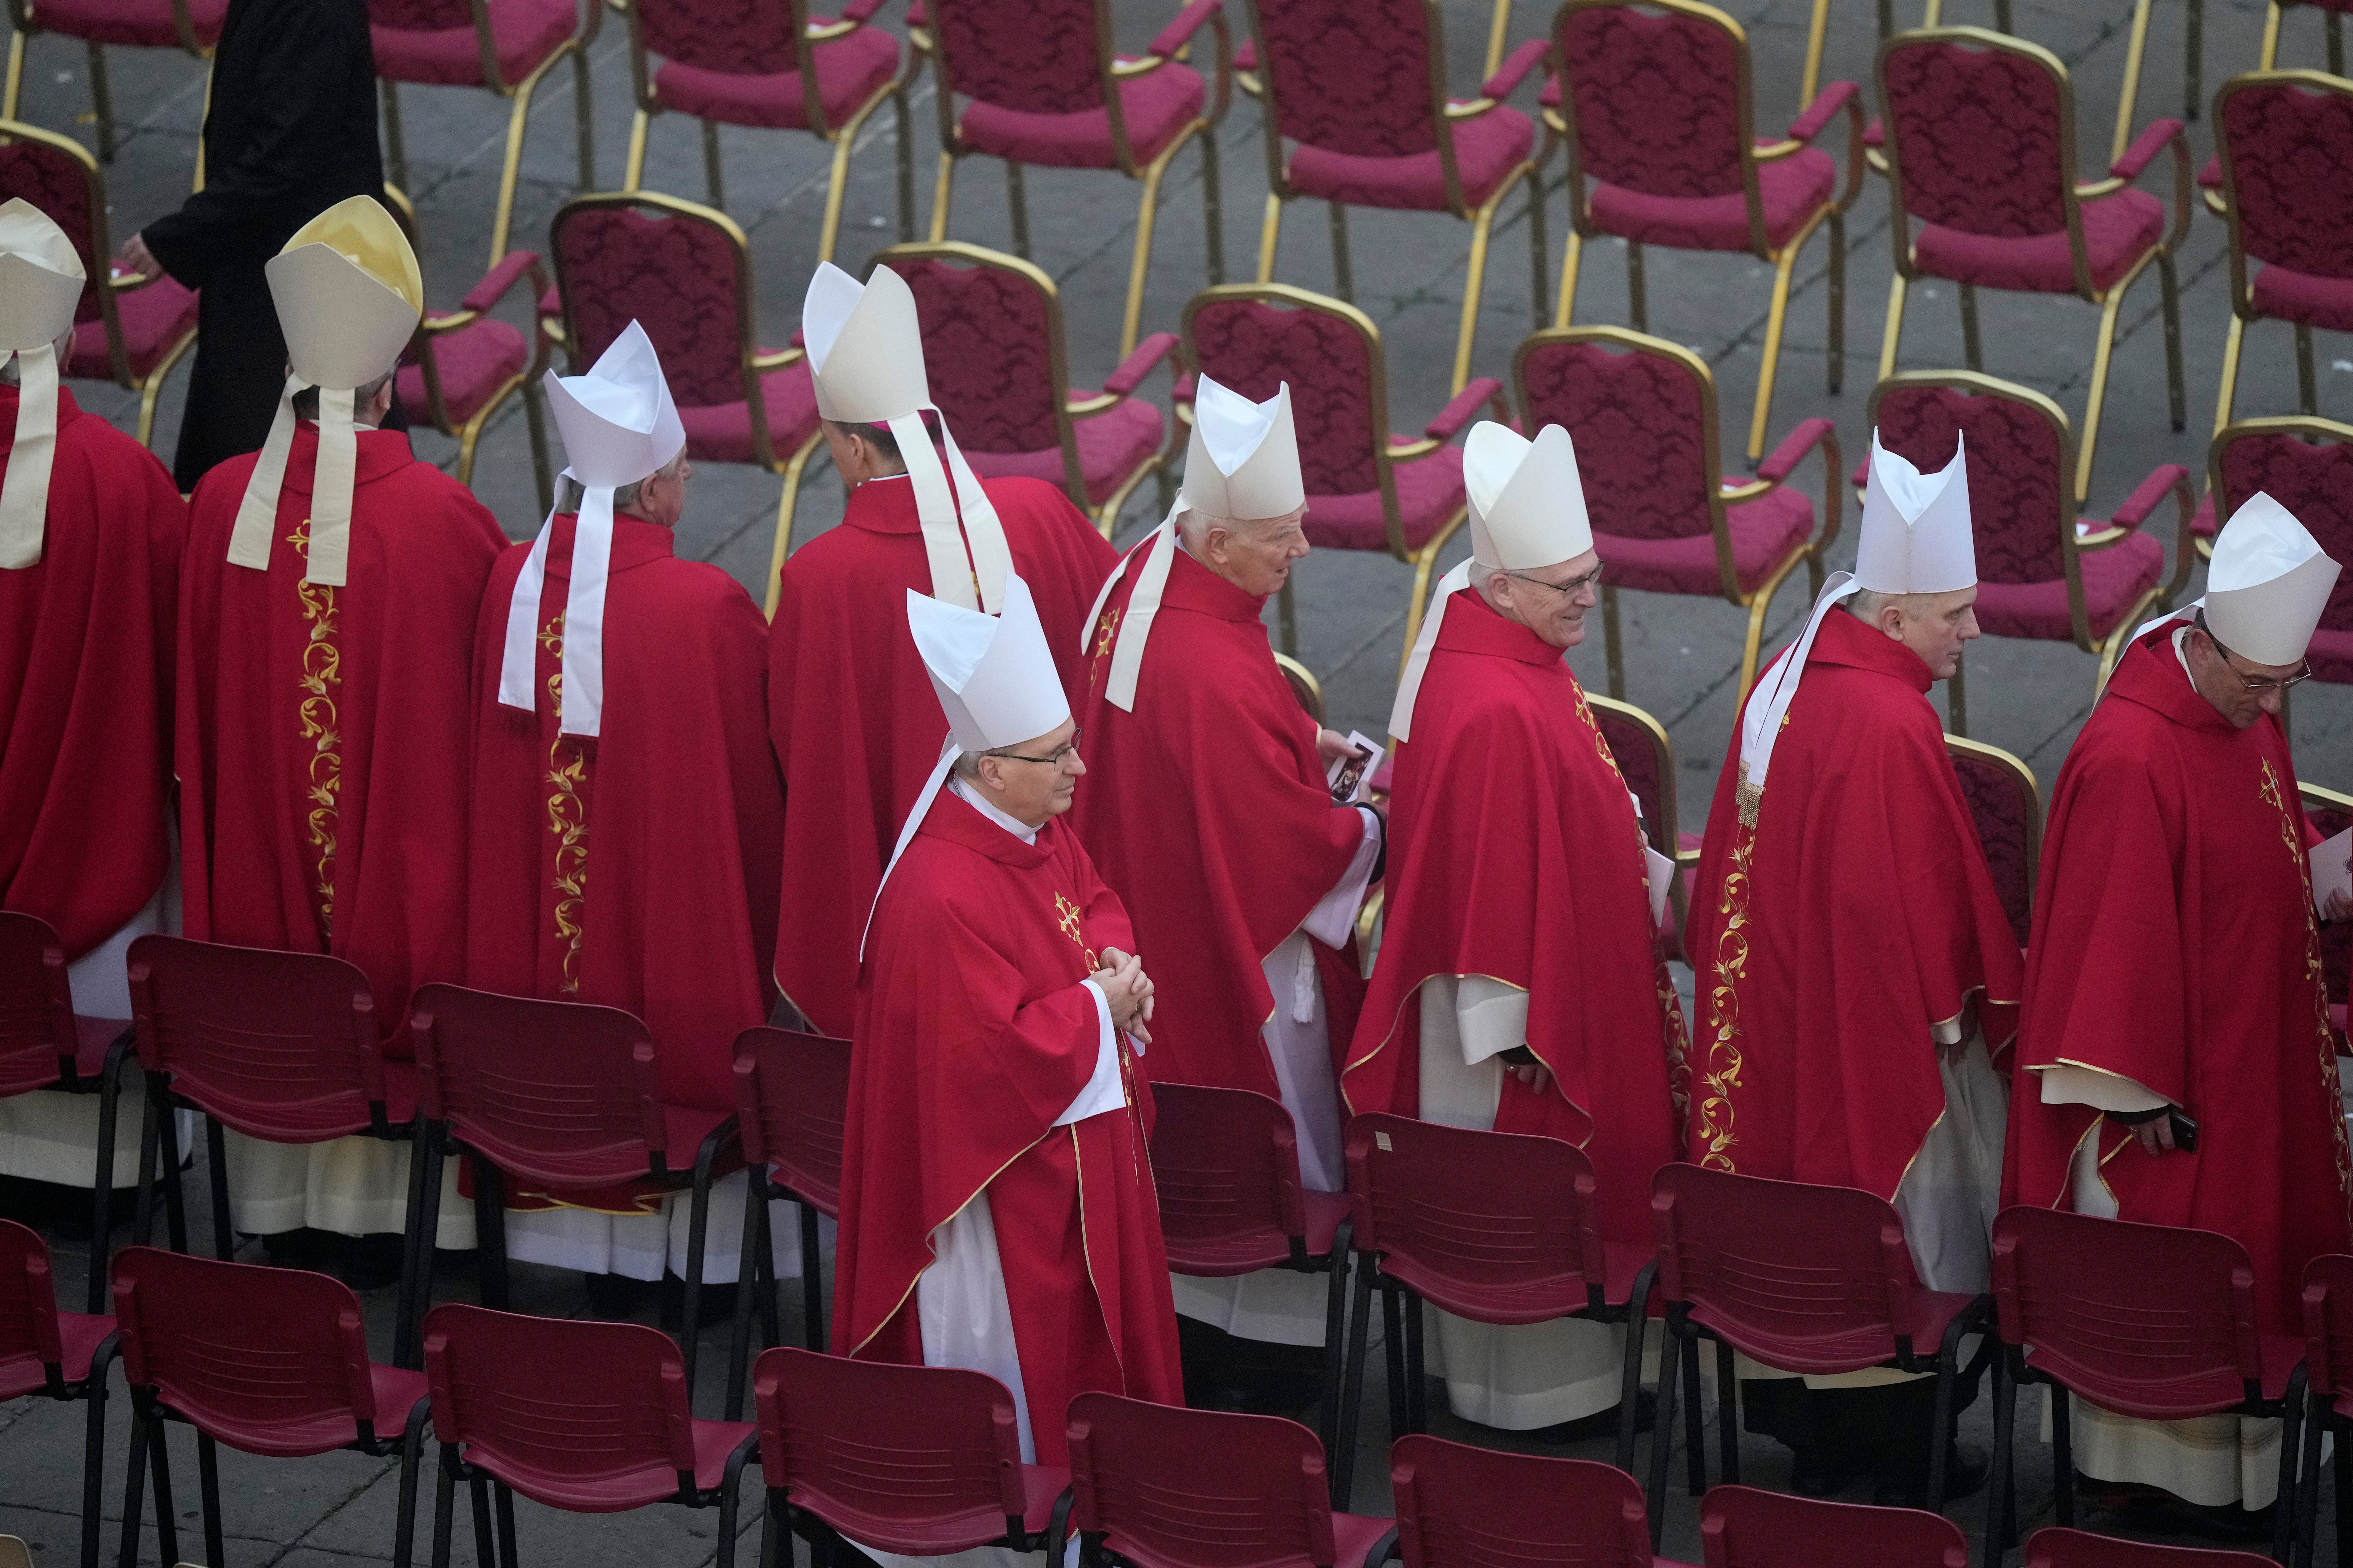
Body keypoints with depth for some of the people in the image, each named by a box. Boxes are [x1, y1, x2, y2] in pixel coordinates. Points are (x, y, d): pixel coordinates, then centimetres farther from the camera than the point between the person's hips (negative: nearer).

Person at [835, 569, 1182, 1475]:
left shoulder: (1039, 833, -2)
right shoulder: (942, 898, -33)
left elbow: (1091, 899, 18)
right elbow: (995, 1052, -31)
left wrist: (1115, 959, -4)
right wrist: (1098, 1007, -19)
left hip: (1076, 1143, 10)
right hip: (999, 1170, -10)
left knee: (1082, 1321, 25)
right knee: (1015, 1349, 7)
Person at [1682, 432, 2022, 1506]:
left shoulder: (1791, 682, 3)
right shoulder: (1889, 726, -26)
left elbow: (1739, 865, 12)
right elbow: (1903, 894, -22)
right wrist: (1950, 1009, -9)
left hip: (1777, 1015, 9)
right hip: (1875, 1027, -9)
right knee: (1893, 1227, 4)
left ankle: (1806, 1434, 27)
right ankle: (1892, 1457, 14)